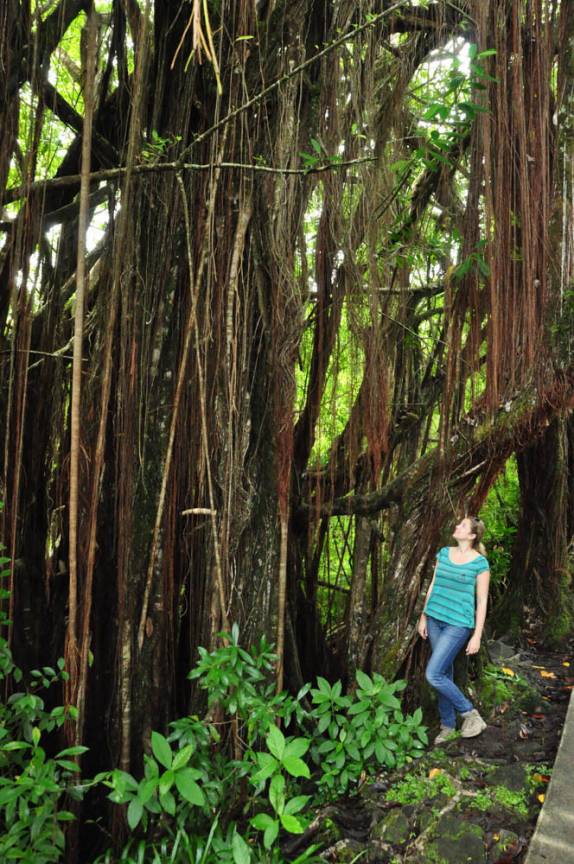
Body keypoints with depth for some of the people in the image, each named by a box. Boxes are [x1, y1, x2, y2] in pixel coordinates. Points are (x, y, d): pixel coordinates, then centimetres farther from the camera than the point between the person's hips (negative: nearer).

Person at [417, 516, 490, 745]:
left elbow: (482, 602, -6)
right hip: (435, 619, 6)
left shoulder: (480, 563, -9)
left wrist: (477, 635, -7)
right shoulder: (444, 553, 6)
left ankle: (470, 713, 10)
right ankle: (447, 726, 29)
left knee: (433, 675, -10)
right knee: (444, 674, 13)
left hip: (458, 624, -5)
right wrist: (424, 616, 13)